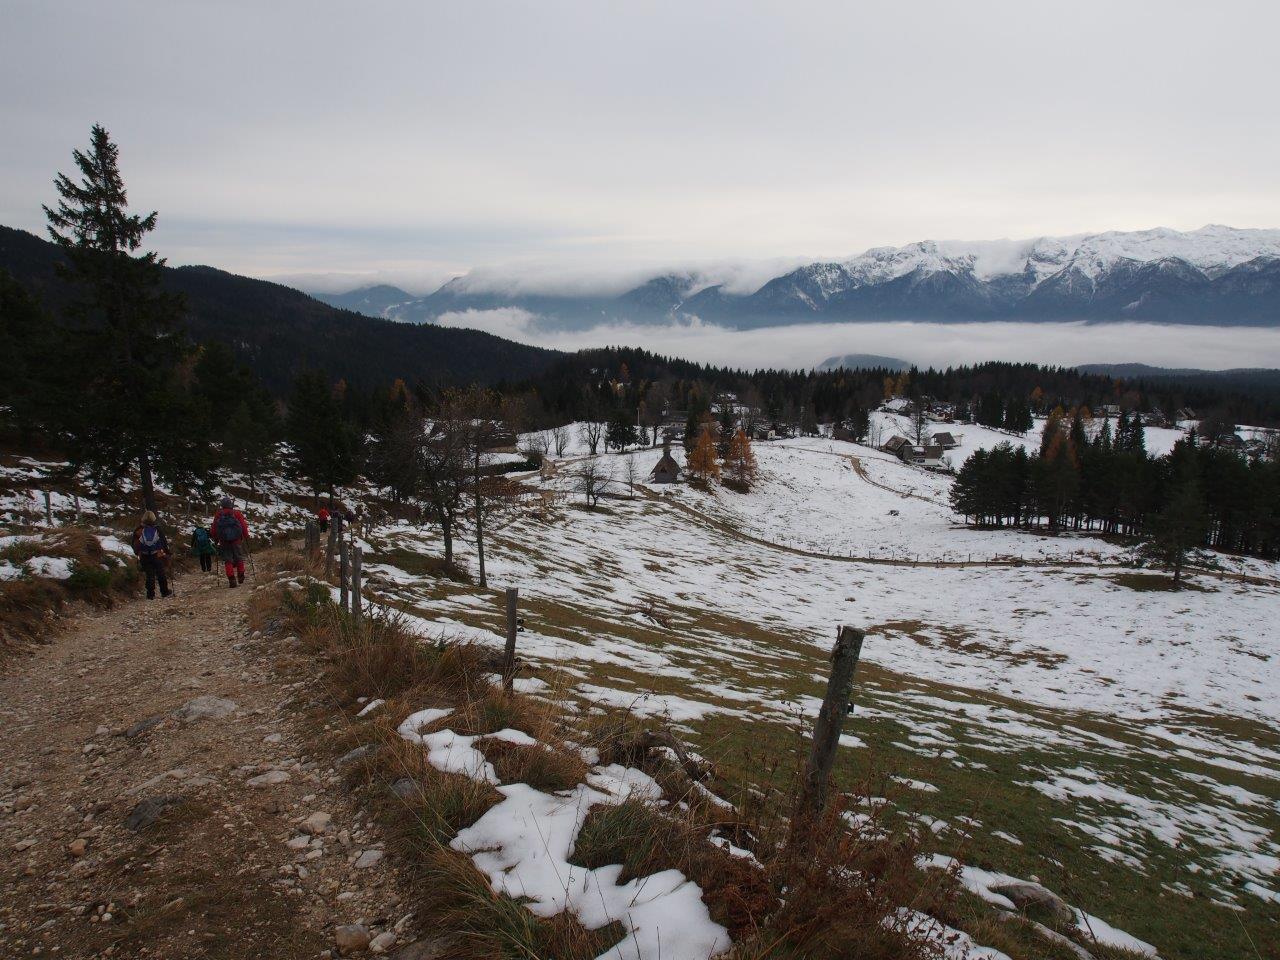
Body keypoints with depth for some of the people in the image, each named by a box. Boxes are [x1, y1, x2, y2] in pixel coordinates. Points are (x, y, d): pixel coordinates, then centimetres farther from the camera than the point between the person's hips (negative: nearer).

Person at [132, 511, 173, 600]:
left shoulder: (139, 530, -3)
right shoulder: (158, 529, -6)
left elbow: (134, 543, 6)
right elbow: (164, 541, -1)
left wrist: (137, 553, 19)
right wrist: (167, 552, 9)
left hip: (144, 557, 1)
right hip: (158, 556, -1)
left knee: (149, 575, 7)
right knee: (161, 574, 11)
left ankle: (150, 594, 7)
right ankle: (165, 592, 18)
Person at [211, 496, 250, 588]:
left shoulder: (218, 515, 4)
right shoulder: (237, 513, -1)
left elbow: (214, 528, 8)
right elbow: (243, 525, -4)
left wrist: (216, 539, 20)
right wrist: (246, 536, 8)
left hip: (224, 541, 1)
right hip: (236, 540, -1)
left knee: (228, 560, 4)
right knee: (239, 558, 14)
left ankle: (232, 580, -5)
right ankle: (240, 577, 21)